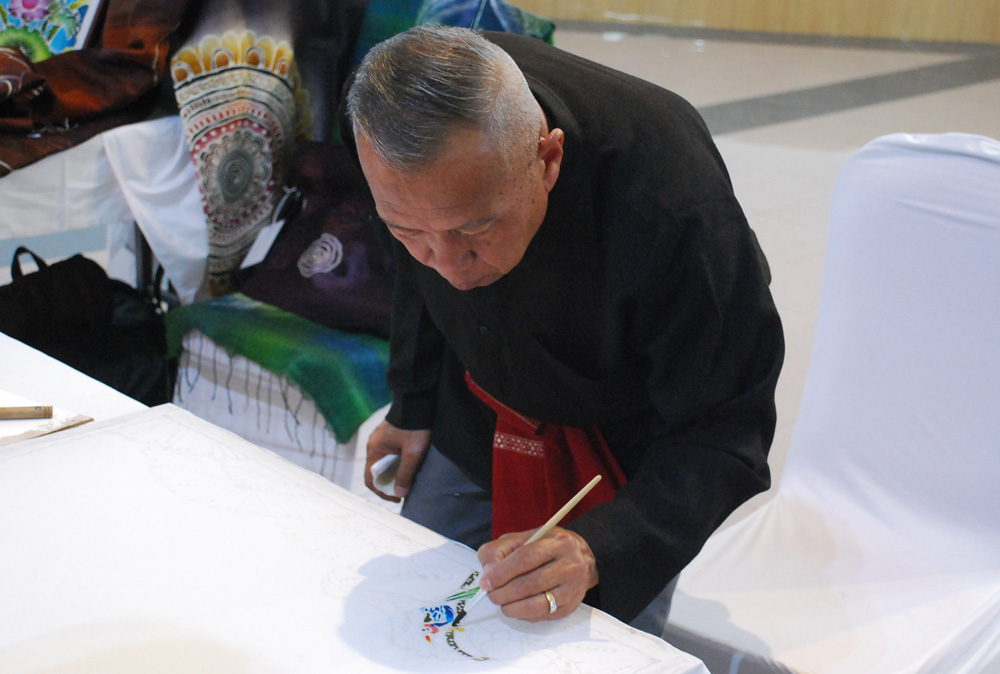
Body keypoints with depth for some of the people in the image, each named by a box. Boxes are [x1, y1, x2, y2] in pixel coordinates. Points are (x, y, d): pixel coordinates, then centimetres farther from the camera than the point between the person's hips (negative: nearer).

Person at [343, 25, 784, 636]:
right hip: (474, 424, 4)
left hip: (626, 452, -3)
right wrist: (413, 408, 8)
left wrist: (596, 551, -44)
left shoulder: (673, 207, -41)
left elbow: (725, 429, -30)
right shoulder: (413, 117, -24)